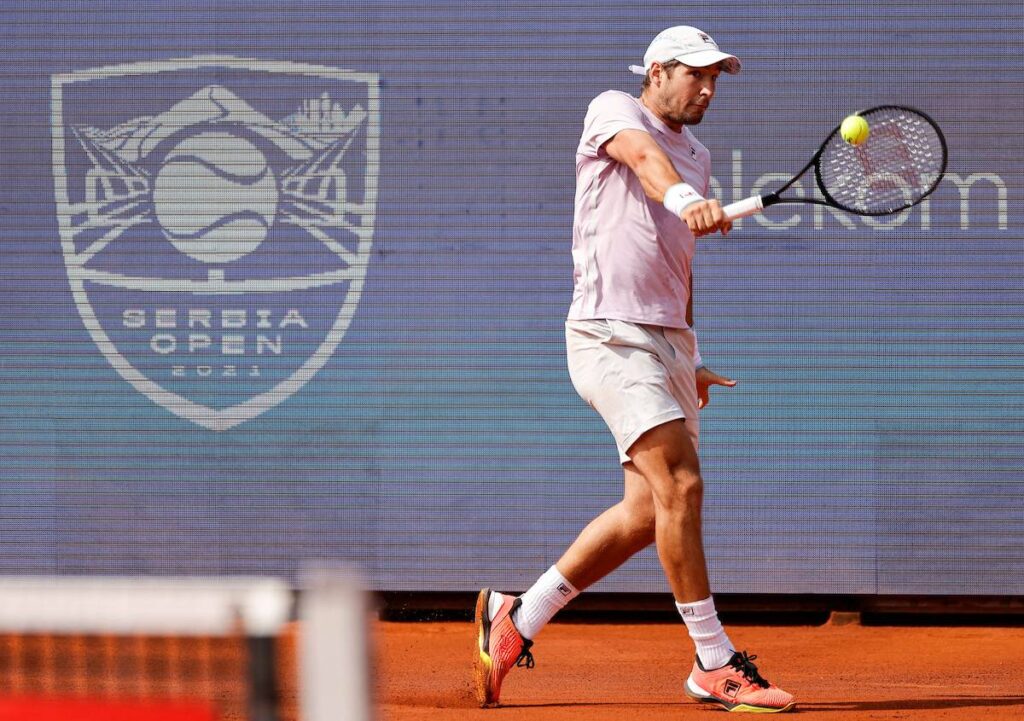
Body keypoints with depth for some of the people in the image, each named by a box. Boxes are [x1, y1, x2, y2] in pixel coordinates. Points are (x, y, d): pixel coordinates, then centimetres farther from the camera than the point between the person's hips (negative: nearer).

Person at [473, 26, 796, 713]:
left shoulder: (698, 157, 21)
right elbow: (643, 157, -26)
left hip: (669, 341, 9)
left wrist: (693, 359, 25)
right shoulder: (614, 111, -2)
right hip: (611, 334, -9)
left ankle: (518, 616, 19)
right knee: (681, 484, -17)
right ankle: (717, 666, -14)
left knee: (646, 511, 6)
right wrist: (685, 198, -47)